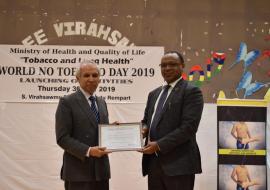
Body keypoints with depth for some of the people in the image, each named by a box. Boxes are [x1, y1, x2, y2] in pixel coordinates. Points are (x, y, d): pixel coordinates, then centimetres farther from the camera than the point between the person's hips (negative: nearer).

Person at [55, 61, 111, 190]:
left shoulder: (102, 102, 15)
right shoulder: (67, 102, -6)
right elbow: (62, 138, -12)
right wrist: (88, 151, -21)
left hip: (101, 170, 6)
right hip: (78, 171, -6)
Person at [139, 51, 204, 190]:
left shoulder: (191, 91, -5)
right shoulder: (154, 93, 18)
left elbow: (188, 127, -15)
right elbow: (146, 120, 24)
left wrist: (159, 145, -18)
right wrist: (144, 128, 0)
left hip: (178, 163, -7)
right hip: (153, 162, 7)